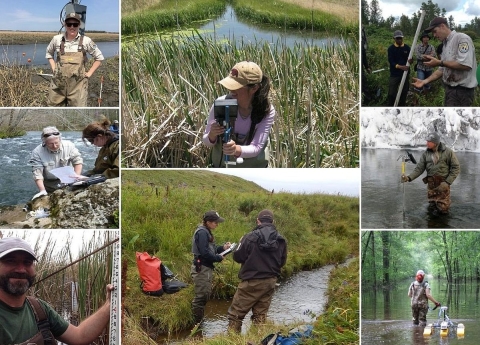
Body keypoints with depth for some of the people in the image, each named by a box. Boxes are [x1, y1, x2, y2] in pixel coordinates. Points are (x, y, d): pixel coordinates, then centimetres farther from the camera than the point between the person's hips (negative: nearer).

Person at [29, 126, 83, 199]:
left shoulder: (69, 145, -10)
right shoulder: (37, 152, -15)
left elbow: (78, 161, -7)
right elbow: (37, 173, -19)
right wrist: (42, 190, -31)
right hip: (50, 187, -2)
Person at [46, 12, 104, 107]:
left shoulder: (86, 41, -3)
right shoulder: (57, 39, 2)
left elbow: (99, 57, 9)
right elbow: (49, 54, 22)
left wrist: (89, 73, 2)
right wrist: (54, 69, 10)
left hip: (78, 86, -2)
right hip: (58, 84, 2)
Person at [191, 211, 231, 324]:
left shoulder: (206, 232, 14)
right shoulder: (202, 232, -17)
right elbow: (204, 253, -23)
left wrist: (222, 248, 4)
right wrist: (219, 258, -13)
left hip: (206, 269, 11)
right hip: (201, 268, -11)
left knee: (206, 294, 17)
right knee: (201, 296, -6)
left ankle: (199, 321, 27)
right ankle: (196, 323, 0)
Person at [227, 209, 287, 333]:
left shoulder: (250, 237, -15)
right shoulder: (281, 240, 0)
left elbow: (237, 257, -8)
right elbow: (282, 262, 10)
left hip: (252, 282, -5)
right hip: (270, 282, 5)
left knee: (235, 314, 4)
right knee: (260, 315, 14)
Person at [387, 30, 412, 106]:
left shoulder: (407, 48, 3)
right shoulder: (391, 48, -4)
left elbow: (410, 59, 3)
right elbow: (391, 61, -12)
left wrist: (410, 61, -23)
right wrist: (400, 67, -28)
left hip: (405, 73, 3)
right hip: (394, 74, -3)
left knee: (404, 92, 8)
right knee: (392, 93, -6)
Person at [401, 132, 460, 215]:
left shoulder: (448, 152, -9)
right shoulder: (426, 153, 1)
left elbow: (456, 167, -6)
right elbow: (419, 168, -1)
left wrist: (447, 182, -13)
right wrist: (409, 178, -17)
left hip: (443, 184, -3)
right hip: (431, 184, 3)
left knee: (443, 210, 0)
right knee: (431, 207, 11)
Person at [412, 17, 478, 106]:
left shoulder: (462, 38, -12)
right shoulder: (446, 44, 16)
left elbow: (465, 65, -24)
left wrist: (440, 62, -19)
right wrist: (425, 81, 5)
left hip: (462, 90, -9)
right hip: (449, 88, 9)